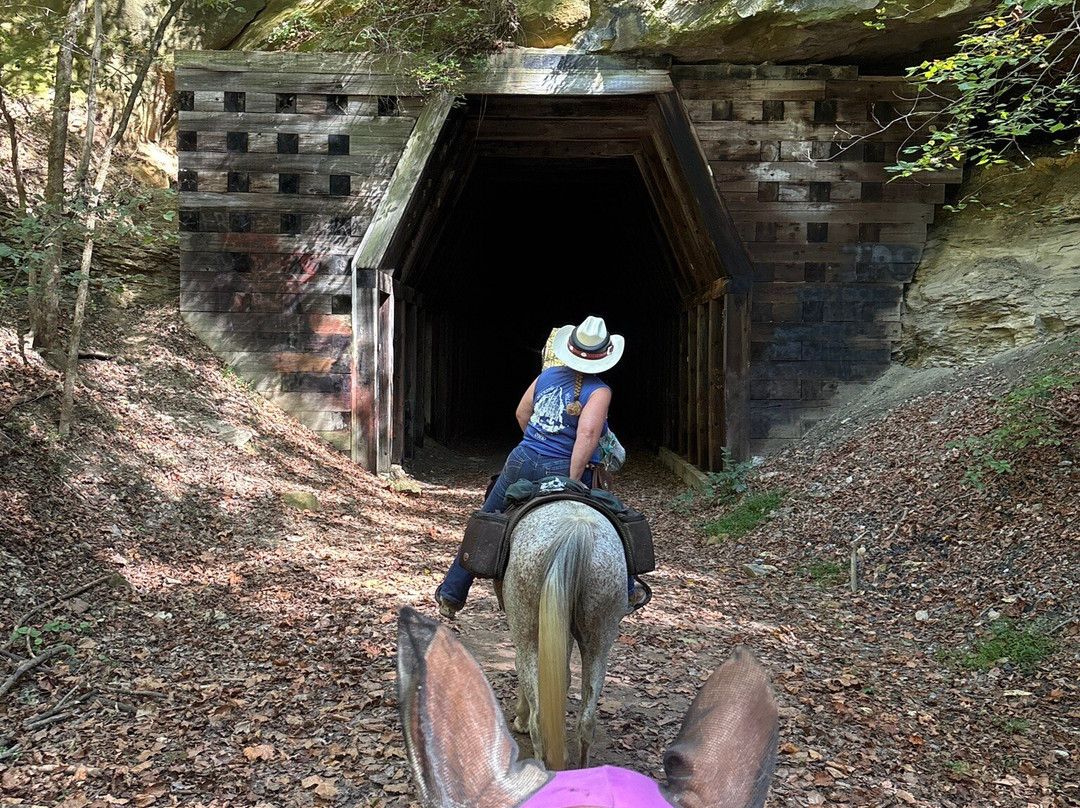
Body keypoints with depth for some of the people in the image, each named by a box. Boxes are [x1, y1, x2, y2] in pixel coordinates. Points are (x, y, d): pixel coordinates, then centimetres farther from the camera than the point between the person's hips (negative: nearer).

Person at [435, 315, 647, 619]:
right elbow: (587, 432, -24)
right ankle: (626, 591, 31)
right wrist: (574, 480, -19)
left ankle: (450, 595, 25)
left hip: (520, 461, 4)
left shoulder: (547, 375, 7)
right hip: (560, 473, -4)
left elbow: (521, 414, 16)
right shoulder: (599, 391, -10)